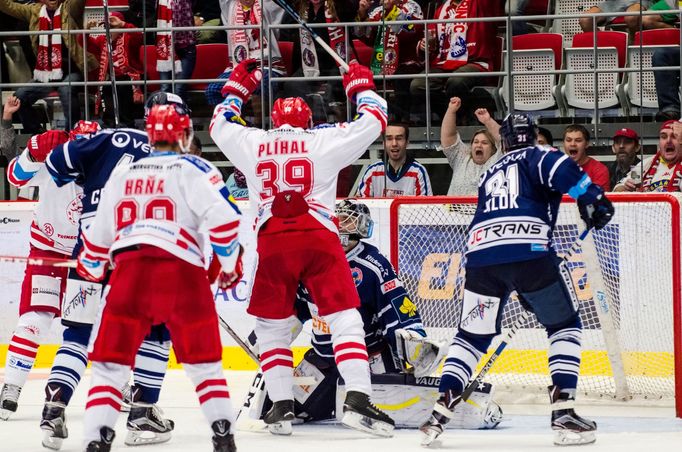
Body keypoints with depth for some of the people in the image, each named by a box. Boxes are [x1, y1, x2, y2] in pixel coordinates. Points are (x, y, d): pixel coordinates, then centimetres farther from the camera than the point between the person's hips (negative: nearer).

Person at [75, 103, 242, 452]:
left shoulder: (122, 173, 21)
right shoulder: (193, 169, 7)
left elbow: (99, 234, 26)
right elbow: (223, 217, -6)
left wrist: (91, 269, 44)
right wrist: (229, 264, 8)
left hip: (129, 269, 2)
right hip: (181, 272, -2)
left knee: (110, 362, 7)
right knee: (203, 360, 14)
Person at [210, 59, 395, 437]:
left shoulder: (252, 143, 14)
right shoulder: (323, 140, 10)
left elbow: (220, 125, 34)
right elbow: (373, 121, 18)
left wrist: (238, 86, 46)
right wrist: (360, 85, 35)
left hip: (272, 242, 1)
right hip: (318, 237, -1)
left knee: (272, 324, 14)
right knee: (344, 317, -1)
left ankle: (282, 406, 8)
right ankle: (357, 399, -15)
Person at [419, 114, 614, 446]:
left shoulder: (490, 174, 34)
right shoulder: (537, 157, 15)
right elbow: (561, 169, -10)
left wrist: (524, 290, 40)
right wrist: (593, 198, -3)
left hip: (480, 253, 4)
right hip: (529, 251, -4)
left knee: (472, 334, 19)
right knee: (564, 324, 13)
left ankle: (440, 411, 4)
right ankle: (562, 411, 0)